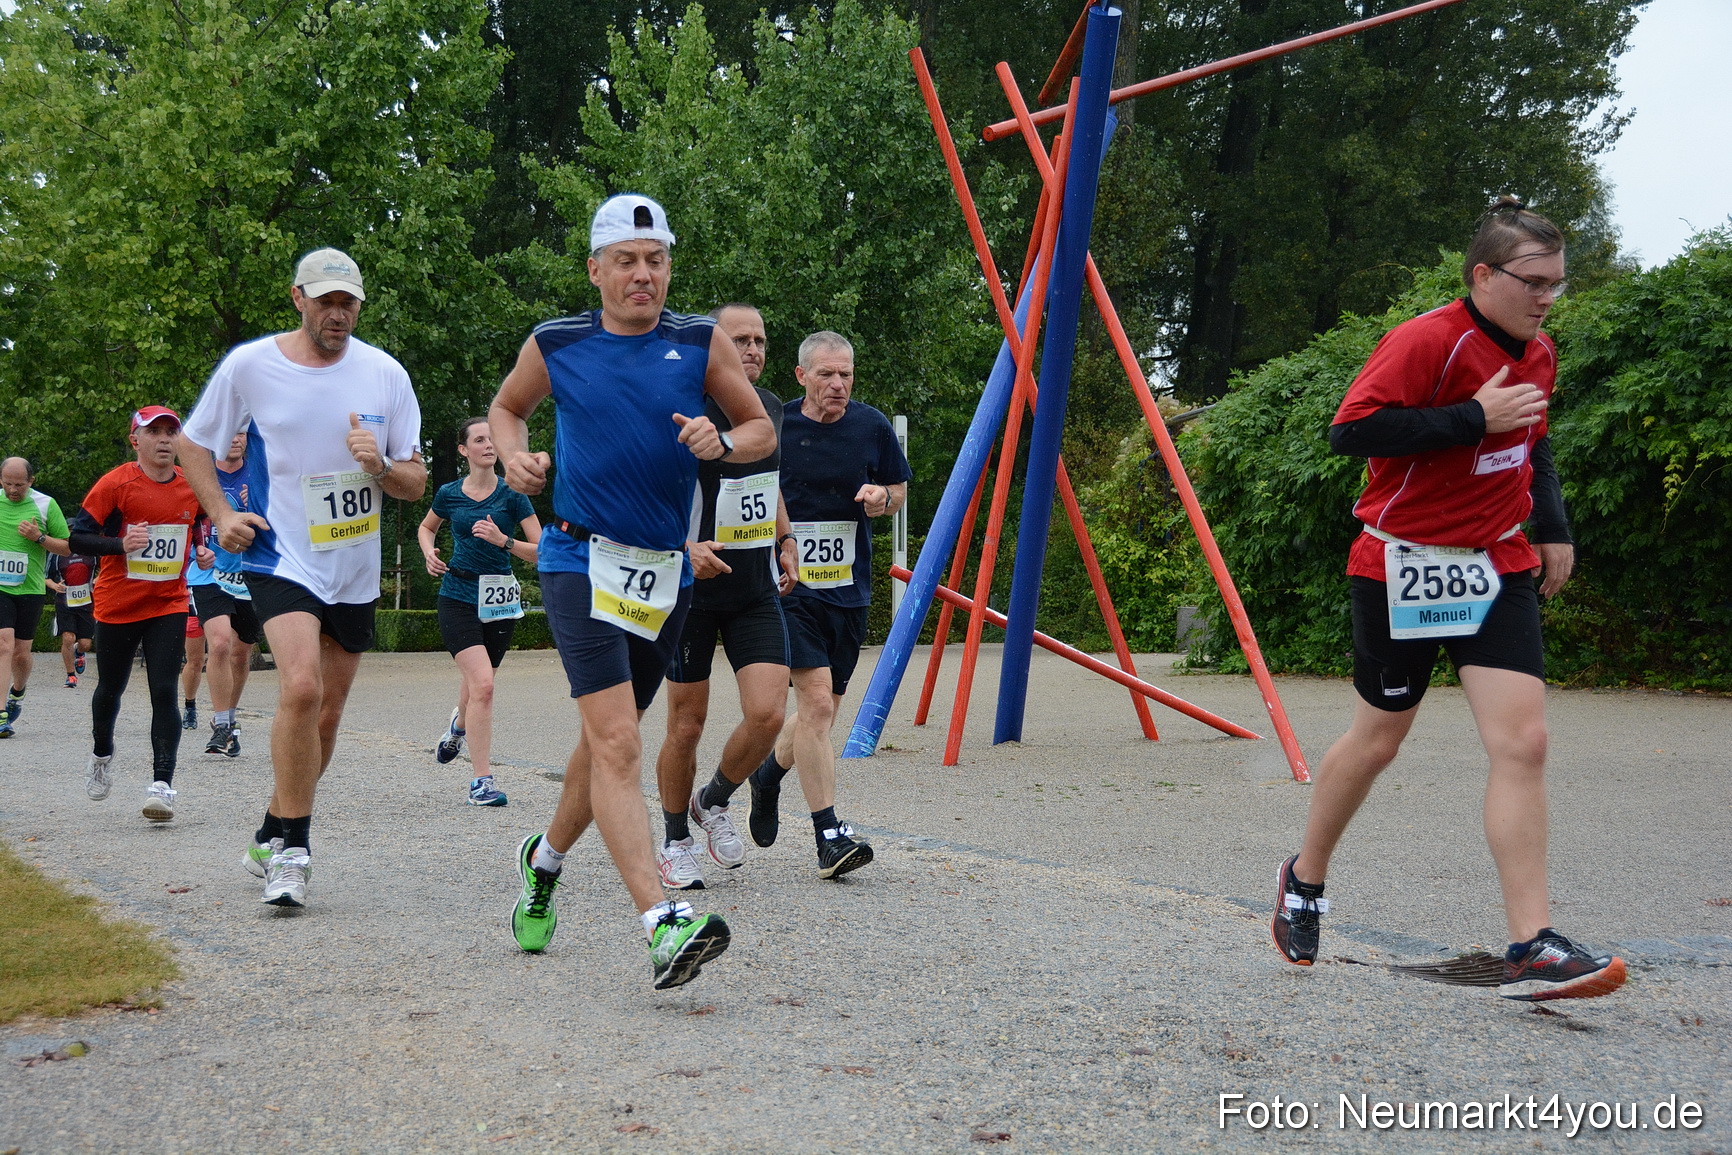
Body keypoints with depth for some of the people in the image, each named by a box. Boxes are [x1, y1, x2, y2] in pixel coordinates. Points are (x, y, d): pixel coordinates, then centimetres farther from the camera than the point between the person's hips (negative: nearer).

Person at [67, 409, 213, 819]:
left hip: (169, 604, 1)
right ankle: (101, 753, 45)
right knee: (110, 689, 15)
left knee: (164, 692, -12)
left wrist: (201, 552, -1)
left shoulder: (192, 486, 1)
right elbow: (78, 537, -11)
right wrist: (120, 544, -27)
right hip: (116, 604, -1)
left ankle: (161, 784, -14)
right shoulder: (115, 484, -11)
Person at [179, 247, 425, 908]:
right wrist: (222, 515, -3)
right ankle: (291, 848, -12)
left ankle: (272, 840, 30)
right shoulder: (249, 365, -5)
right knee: (302, 687, -25)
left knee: (327, 713, 10)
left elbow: (416, 484, 3)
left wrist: (380, 466, -19)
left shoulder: (385, 374, -1)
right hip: (281, 560, -3)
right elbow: (193, 443, 10)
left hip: (355, 573, 4)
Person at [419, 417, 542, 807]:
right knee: (482, 684, -18)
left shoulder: (511, 494, -2)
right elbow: (426, 527, 23)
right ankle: (481, 780, -12)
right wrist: (429, 552, 3)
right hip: (458, 596, -1)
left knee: (477, 684, 15)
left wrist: (503, 541, -20)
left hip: (499, 600, 1)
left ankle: (459, 723, 54)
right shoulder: (449, 494, 2)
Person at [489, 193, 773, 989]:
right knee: (616, 741, -18)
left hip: (666, 572, 3)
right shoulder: (555, 346, 1)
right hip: (581, 561, -3)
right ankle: (663, 926, -26)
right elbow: (506, 407, 20)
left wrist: (722, 442, -12)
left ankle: (544, 861, 44)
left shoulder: (702, 344, 2)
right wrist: (515, 459, -1)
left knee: (608, 741, 17)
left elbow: (763, 431, 10)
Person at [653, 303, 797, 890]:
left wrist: (785, 540, 14)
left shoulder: (770, 408, 8)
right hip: (695, 585, -5)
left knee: (768, 713, -10)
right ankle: (674, 842, 25)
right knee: (687, 724, 4)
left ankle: (713, 803, 19)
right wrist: (687, 547, -29)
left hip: (756, 589, 5)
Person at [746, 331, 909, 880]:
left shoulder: (873, 427, 2)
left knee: (822, 711, 12)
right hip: (790, 583, -4)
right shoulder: (774, 426, -4)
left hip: (849, 587, 4)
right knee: (816, 700, -16)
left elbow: (899, 491, 15)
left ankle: (768, 774, 42)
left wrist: (882, 498, -8)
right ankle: (830, 835, -10)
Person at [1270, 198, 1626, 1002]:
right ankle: (1304, 878, 33)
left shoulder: (1538, 354, 9)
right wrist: (1472, 418, -25)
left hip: (1497, 565, 6)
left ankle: (1531, 948, -10)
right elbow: (1350, 430, -24)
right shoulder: (1427, 341, -15)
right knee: (1380, 737, 8)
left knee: (1523, 739, -10)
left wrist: (1553, 527, 15)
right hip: (1406, 565, -6)